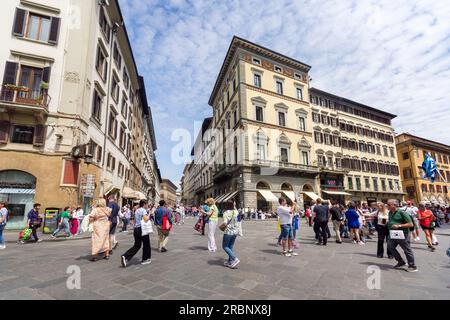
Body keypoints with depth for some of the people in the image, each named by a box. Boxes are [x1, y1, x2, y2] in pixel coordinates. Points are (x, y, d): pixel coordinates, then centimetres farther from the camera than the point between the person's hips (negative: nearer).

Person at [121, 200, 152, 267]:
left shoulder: (136, 211, 15)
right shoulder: (143, 210, -12)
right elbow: (146, 219, -25)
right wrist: (149, 215, -9)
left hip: (136, 229, 8)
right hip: (142, 229, -8)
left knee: (137, 245, 13)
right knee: (146, 245, 9)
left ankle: (125, 257, -2)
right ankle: (145, 259, 20)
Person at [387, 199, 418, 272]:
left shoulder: (402, 213, -16)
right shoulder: (390, 213, 9)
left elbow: (411, 224, -17)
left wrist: (399, 226, -23)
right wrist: (388, 223, 9)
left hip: (402, 234, -8)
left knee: (407, 250, 3)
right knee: (390, 247, 7)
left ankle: (413, 266, 18)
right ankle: (401, 262, 23)